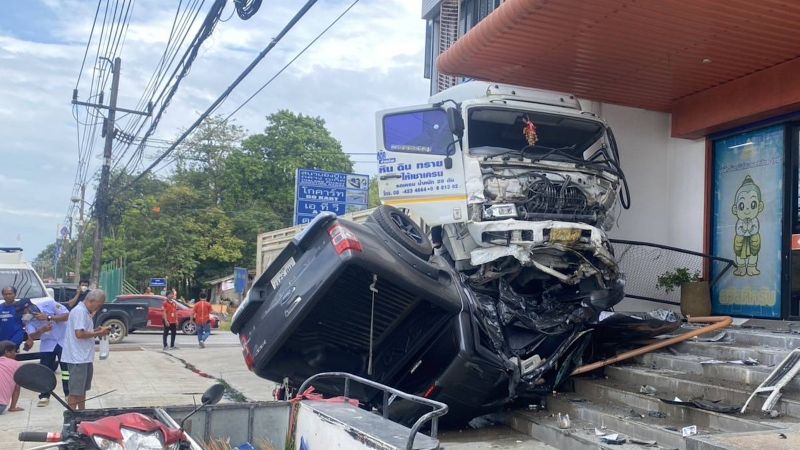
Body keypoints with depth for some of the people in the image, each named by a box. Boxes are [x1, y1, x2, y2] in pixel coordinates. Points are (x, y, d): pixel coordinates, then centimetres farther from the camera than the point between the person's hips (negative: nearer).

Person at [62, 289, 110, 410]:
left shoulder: (85, 312, 16)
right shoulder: (79, 311, -17)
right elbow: (79, 334, -24)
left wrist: (96, 330, 7)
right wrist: (98, 333, -15)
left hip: (85, 357, 11)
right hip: (78, 358, -11)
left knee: (83, 389, 19)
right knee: (75, 391, -5)